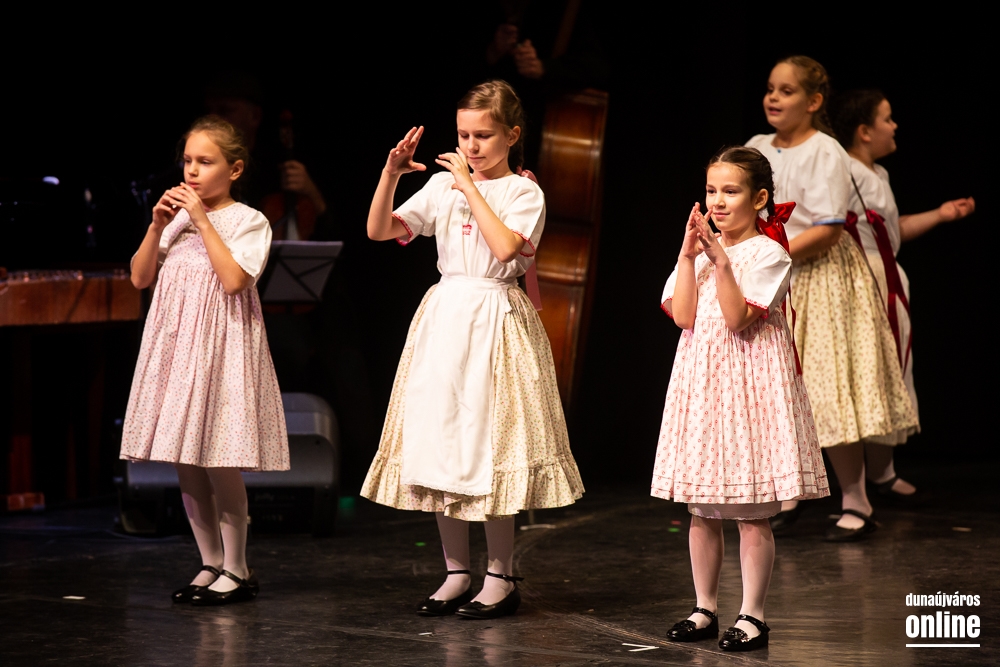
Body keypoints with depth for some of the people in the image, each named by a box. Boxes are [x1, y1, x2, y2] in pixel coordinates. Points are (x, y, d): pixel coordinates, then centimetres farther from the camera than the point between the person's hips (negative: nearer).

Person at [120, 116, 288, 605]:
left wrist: (203, 220, -16)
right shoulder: (177, 218, 12)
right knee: (185, 465, 8)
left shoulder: (248, 221, -5)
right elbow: (140, 277, 9)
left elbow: (233, 279, -20)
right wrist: (157, 224, -3)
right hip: (175, 344, 6)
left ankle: (235, 569, 6)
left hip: (220, 347, -6)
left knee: (220, 463, -5)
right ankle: (210, 565, 19)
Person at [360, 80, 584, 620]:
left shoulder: (523, 192, -4)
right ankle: (456, 572, 15)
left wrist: (471, 186, -17)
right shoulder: (442, 185, 7)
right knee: (440, 444, 5)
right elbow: (378, 230, 4)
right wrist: (391, 174, -10)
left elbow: (505, 247, -22)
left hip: (495, 321, -5)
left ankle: (500, 577, 7)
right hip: (444, 314, 5)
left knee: (490, 444, -3)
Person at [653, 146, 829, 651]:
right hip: (702, 379, 6)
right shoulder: (699, 251, 9)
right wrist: (688, 255, -9)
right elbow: (683, 315, -4)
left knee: (753, 513, -2)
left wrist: (720, 261, -23)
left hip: (750, 379, -6)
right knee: (701, 510, 9)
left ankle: (752, 616, 4)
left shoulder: (768, 253, -7)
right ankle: (705, 610, 19)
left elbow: (738, 318, -18)